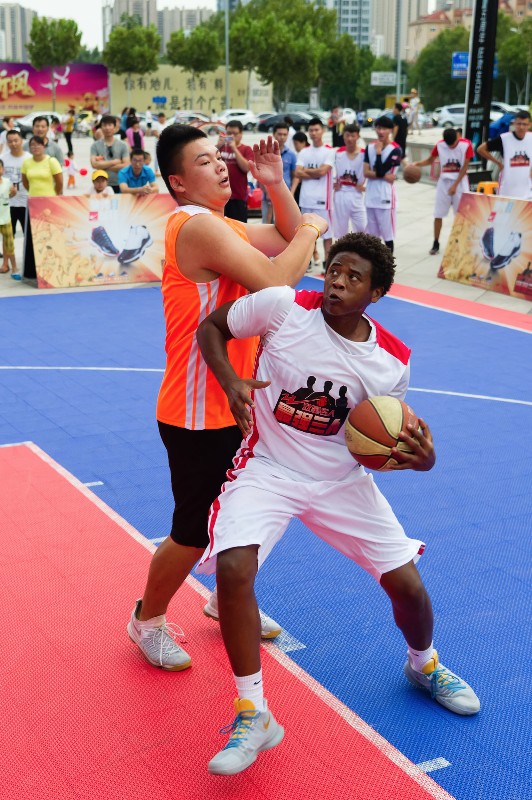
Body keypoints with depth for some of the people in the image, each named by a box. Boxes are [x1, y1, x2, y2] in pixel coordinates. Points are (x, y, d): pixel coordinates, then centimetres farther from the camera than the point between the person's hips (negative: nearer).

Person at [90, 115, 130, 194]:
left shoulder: (122, 145, 4)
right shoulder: (95, 146, 4)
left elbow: (126, 166, -6)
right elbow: (94, 164, -10)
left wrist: (104, 165, -9)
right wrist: (115, 162, -8)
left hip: (119, 185, 0)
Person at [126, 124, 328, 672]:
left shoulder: (221, 226, 11)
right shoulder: (197, 226, -20)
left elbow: (288, 243, 19)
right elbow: (273, 280, -29)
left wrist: (276, 186, 4)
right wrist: (311, 230, -13)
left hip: (235, 405, 9)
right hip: (199, 417, -9)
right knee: (193, 534, 4)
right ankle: (147, 621, 27)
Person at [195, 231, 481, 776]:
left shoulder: (392, 360, -8)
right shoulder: (284, 306, -16)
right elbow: (211, 328, -3)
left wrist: (420, 456, -20)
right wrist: (232, 383, -21)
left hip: (341, 480, 3)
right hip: (267, 468, -2)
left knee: (406, 583, 0)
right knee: (233, 569, -26)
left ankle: (423, 666, 38)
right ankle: (252, 715, -7)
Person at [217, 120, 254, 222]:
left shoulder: (246, 149, 3)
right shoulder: (221, 147, 12)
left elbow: (246, 167, -13)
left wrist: (234, 148, -11)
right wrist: (218, 147, -9)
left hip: (239, 197, -3)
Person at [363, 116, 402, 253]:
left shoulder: (395, 150, -9)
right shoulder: (370, 147, 6)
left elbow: (380, 171, -18)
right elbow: (366, 172, -2)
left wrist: (378, 152, -11)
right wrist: (385, 176, -14)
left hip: (385, 196, -5)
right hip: (371, 196, 5)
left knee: (387, 234, 0)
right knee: (372, 234, 12)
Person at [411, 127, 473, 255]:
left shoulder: (466, 144, -13)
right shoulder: (439, 145, -7)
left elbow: (464, 167, -11)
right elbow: (430, 160, 7)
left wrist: (455, 185, -15)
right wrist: (417, 163, -12)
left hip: (460, 182, -2)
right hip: (444, 182, 2)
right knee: (438, 214, 2)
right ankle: (436, 243, 14)